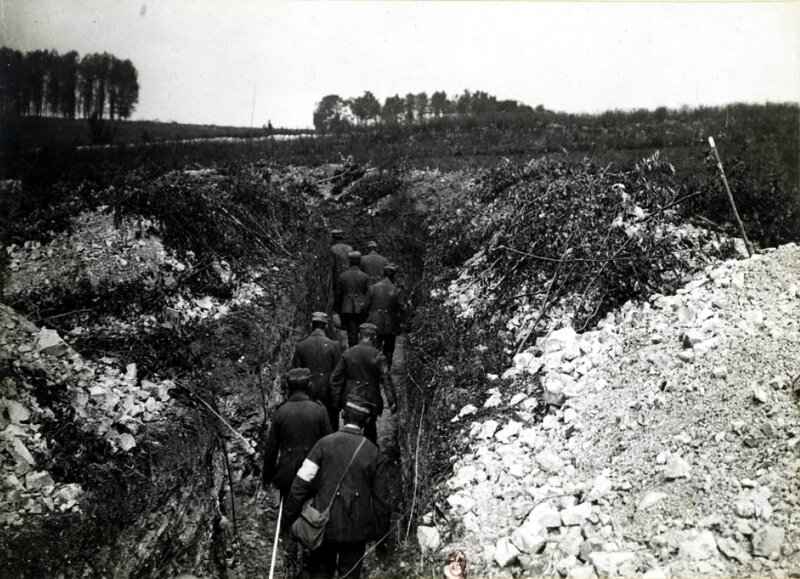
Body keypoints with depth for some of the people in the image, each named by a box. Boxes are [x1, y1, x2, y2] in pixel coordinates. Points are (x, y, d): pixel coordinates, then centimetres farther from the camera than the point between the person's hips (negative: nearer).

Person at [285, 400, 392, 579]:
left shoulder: (324, 444, -7)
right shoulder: (374, 454, -5)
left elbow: (301, 483, -9)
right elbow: (382, 498, -1)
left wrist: (291, 517, 3)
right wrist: (381, 534, 10)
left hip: (324, 525, 0)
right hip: (356, 530, 0)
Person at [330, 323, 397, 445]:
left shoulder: (347, 353, -5)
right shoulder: (377, 356, -10)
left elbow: (336, 378, -3)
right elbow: (386, 380, -12)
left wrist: (336, 401, 4)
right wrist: (392, 401, -10)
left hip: (350, 399, 1)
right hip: (371, 400, -1)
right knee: (370, 430, 16)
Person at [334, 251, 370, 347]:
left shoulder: (343, 276, -1)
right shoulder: (365, 277, -5)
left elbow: (338, 295, 5)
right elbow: (368, 294, -3)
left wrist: (337, 309, 15)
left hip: (347, 310, 1)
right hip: (361, 310, -1)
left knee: (352, 334, 3)